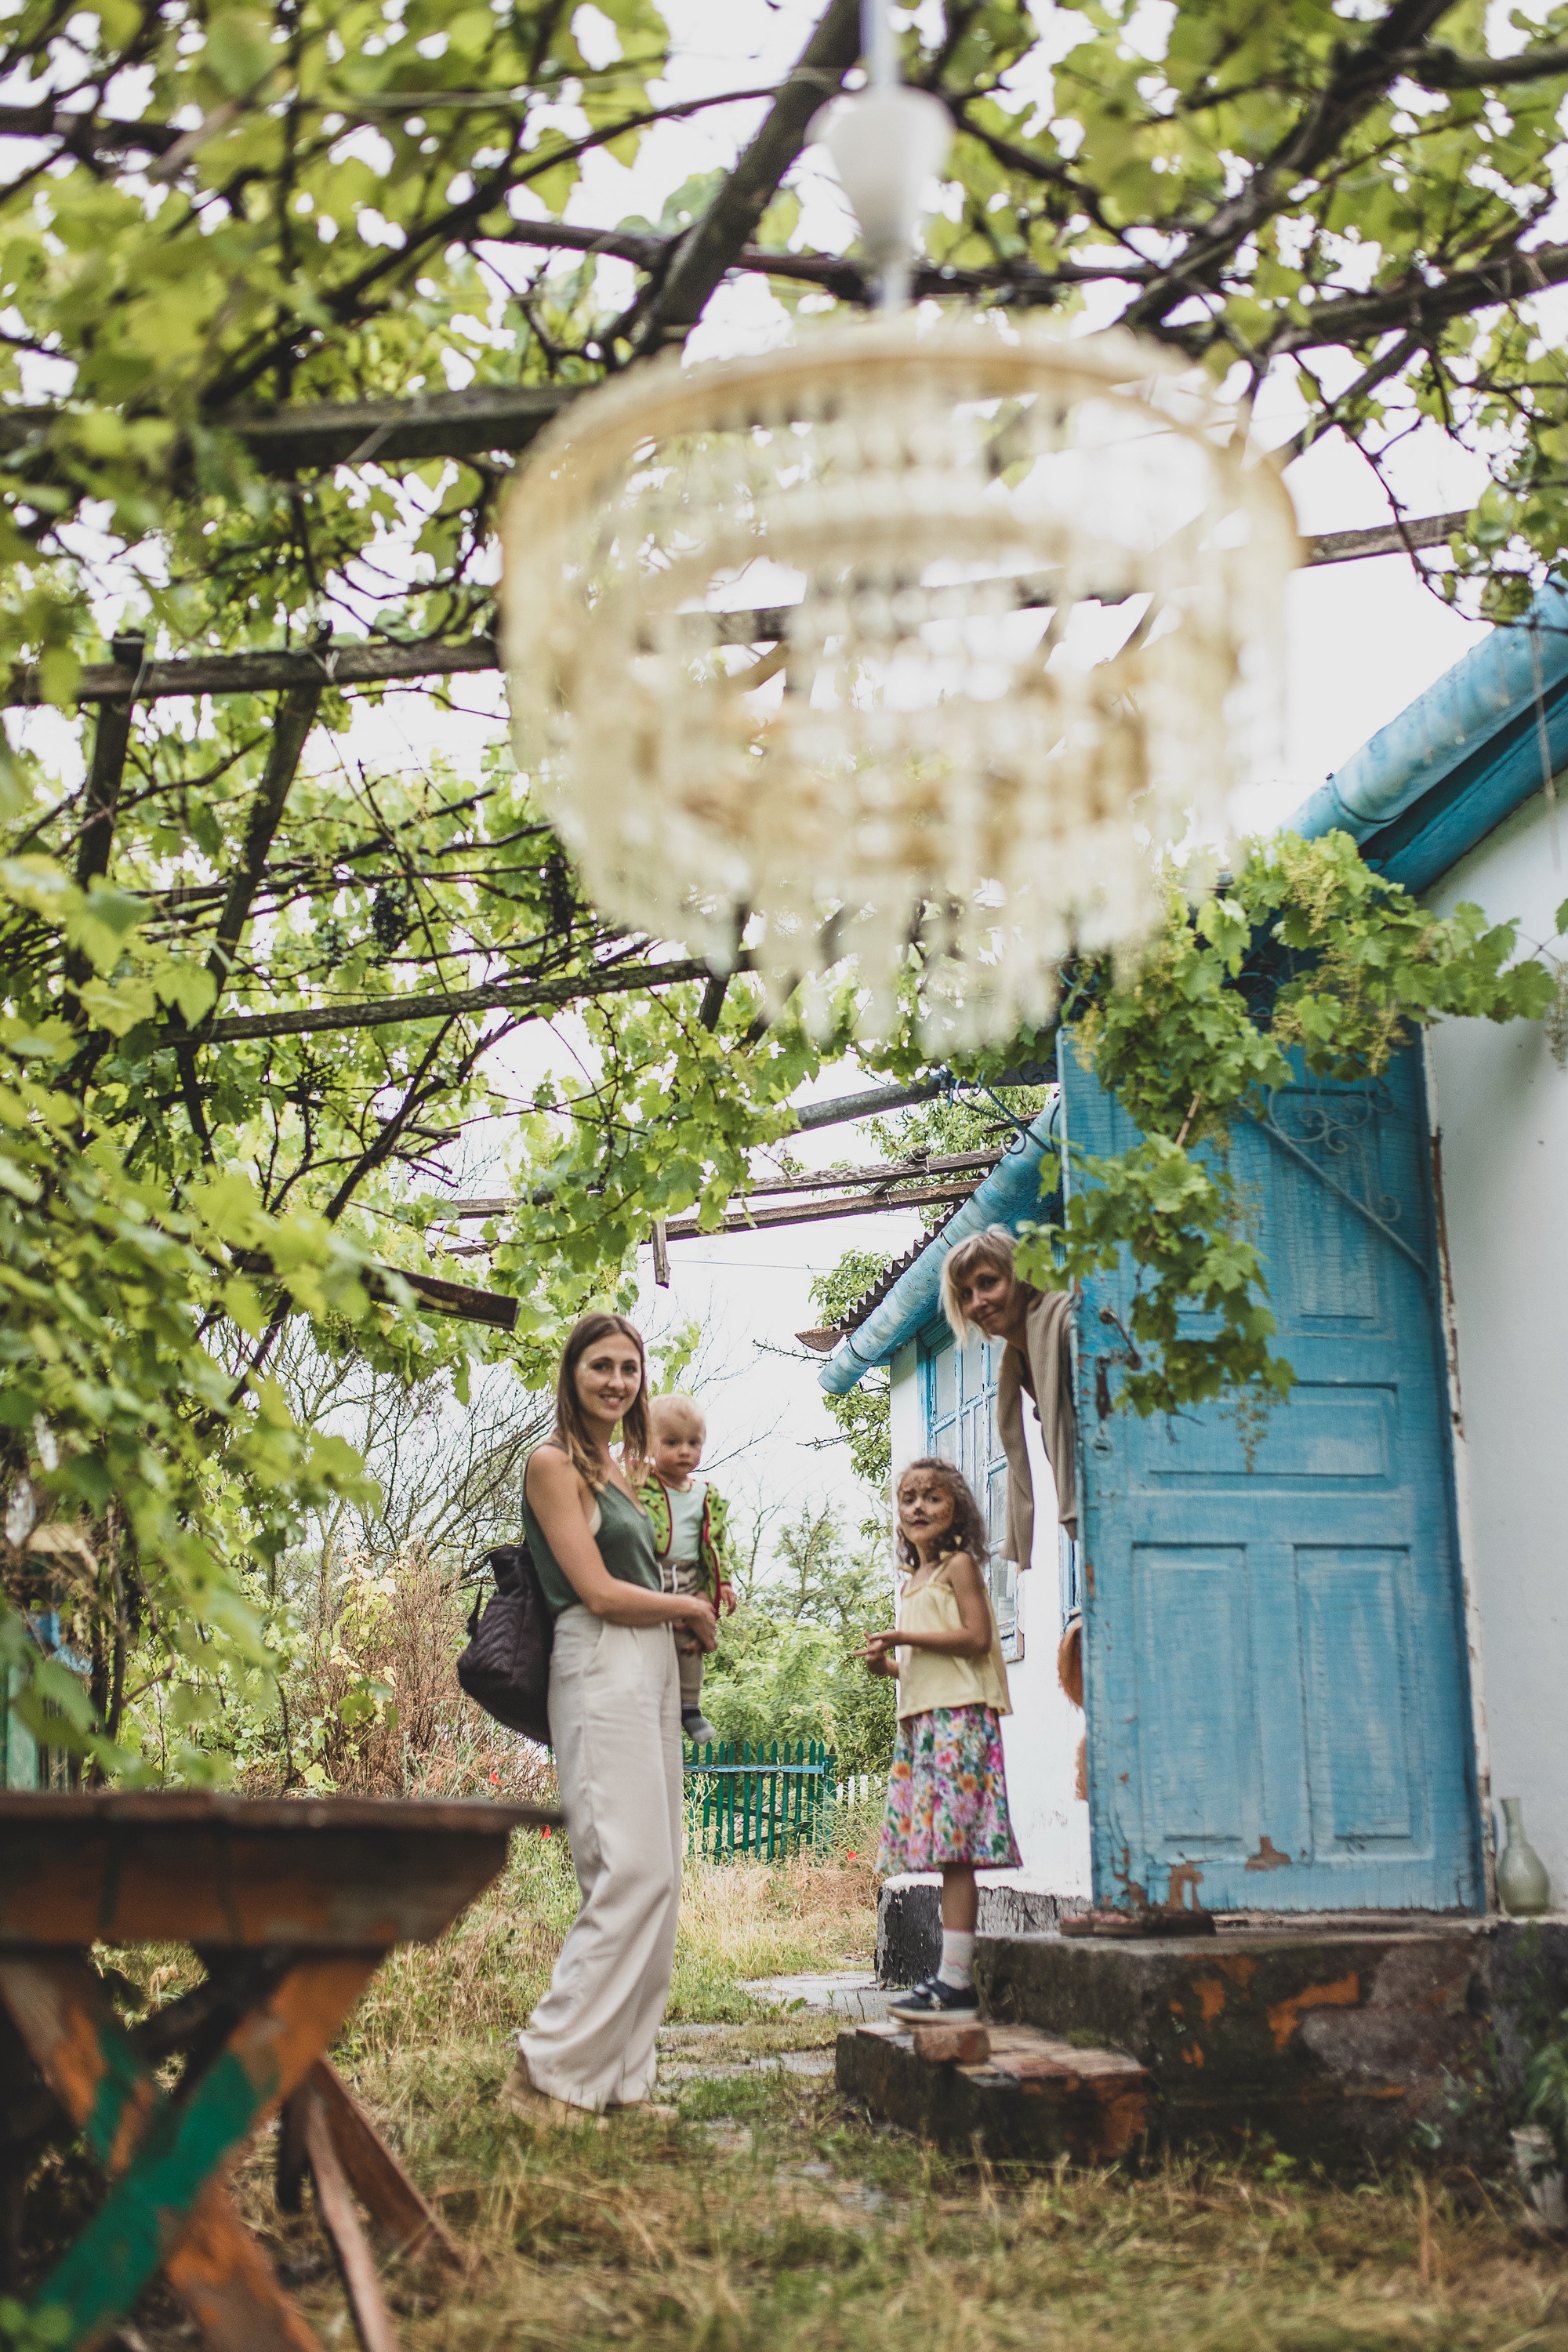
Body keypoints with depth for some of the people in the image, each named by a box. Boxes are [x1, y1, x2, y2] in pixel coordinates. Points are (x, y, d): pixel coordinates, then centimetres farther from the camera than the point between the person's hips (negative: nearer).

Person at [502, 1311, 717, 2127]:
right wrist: (692, 1609, 2)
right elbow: (599, 1592, -11)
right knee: (631, 1870, -14)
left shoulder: (621, 1469, 20)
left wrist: (695, 1611, 4)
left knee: (658, 1875, 6)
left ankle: (622, 2074, 10)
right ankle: (550, 2070, -8)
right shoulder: (554, 1462, -5)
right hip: (601, 1669, -9)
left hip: (654, 1669, 9)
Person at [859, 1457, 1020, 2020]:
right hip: (921, 1719, 9)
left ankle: (955, 1979, -15)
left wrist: (903, 1637, -13)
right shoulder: (916, 1584, 23)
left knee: (953, 1846, -13)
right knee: (945, 1849, 4)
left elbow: (976, 1637, -13)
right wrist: (887, 1664, 9)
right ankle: (955, 1976, 4)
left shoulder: (959, 1565, -1)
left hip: (958, 1715, -9)